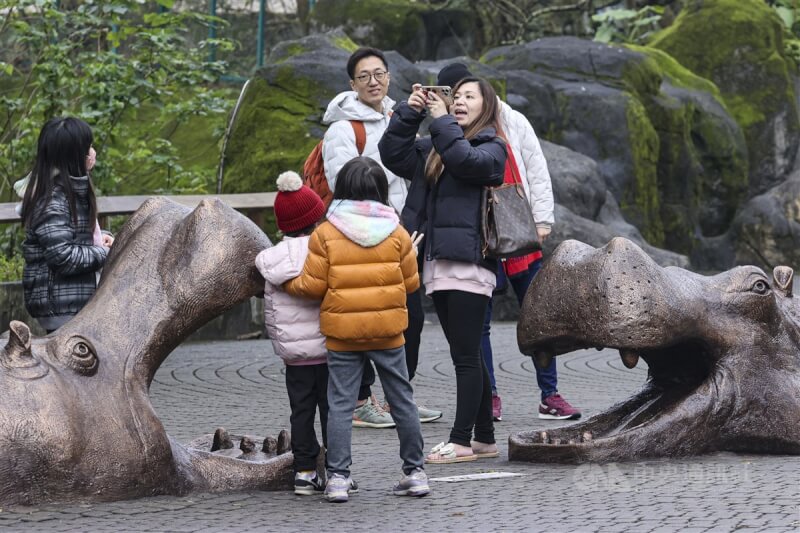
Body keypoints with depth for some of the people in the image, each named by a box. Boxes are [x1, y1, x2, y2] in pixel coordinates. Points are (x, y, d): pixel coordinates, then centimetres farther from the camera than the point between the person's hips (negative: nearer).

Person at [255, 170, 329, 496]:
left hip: (293, 352, 3)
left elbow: (270, 311, 7)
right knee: (333, 408, 3)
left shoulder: (270, 260, 0)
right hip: (329, 347, -3)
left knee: (301, 409, 10)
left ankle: (304, 472, 9)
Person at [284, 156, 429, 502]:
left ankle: (338, 477, -1)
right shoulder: (396, 232, -1)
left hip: (342, 335, -1)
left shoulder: (325, 234, -7)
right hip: (388, 331, 1)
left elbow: (313, 285, -7)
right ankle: (415, 471, 15)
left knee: (340, 404, 3)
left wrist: (287, 284, 13)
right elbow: (411, 282, 5)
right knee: (402, 400, 11)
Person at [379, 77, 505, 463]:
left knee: (465, 356, -5)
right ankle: (485, 438, 16)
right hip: (438, 263, 7)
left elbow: (467, 160, -20)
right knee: (468, 357, 11)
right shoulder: (433, 149, 19)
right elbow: (393, 154, 11)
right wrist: (409, 112, 2)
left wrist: (442, 120, -13)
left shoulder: (491, 147, 0)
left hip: (469, 262, -7)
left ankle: (462, 441, -3)